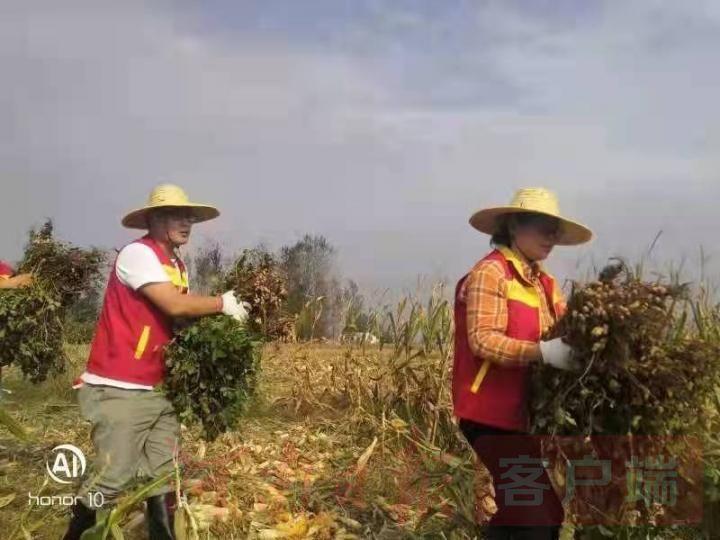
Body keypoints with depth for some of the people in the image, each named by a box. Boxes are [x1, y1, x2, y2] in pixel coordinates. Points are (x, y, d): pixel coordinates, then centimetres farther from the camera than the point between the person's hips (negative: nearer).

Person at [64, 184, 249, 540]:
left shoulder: (177, 266, 14)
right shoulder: (138, 253, -13)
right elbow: (174, 305, -23)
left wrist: (217, 316, -4)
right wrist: (223, 304, -11)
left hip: (156, 388, 9)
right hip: (117, 388, -8)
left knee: (165, 473, 10)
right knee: (115, 475, -4)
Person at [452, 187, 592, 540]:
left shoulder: (543, 282, 16)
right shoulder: (490, 272, -11)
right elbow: (482, 340, -20)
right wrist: (541, 352, -30)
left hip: (521, 415, 9)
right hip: (491, 415, -8)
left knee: (515, 510, 15)